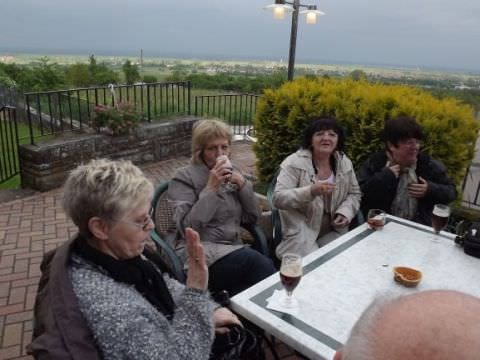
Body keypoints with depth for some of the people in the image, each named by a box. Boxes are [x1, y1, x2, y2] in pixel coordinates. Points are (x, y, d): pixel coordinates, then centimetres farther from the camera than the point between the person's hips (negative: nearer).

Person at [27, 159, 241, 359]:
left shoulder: (118, 252, -12)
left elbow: (164, 286, 5)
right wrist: (195, 294, -39)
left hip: (168, 339, 7)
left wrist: (210, 309, -4)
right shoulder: (106, 303, -39)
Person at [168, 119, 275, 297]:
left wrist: (242, 184, -6)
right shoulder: (184, 177, -3)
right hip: (199, 253, -4)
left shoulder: (233, 171, 12)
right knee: (259, 263, -29)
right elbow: (187, 228, -14)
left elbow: (251, 218, 8)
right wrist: (211, 188, -17)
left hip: (232, 249, 5)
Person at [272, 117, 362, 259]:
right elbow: (278, 198, -18)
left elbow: (354, 194, 15)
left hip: (333, 231, 4)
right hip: (301, 234, -4)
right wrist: (310, 191, -33)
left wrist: (345, 212, -7)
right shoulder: (294, 163, -11)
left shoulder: (345, 163, 5)